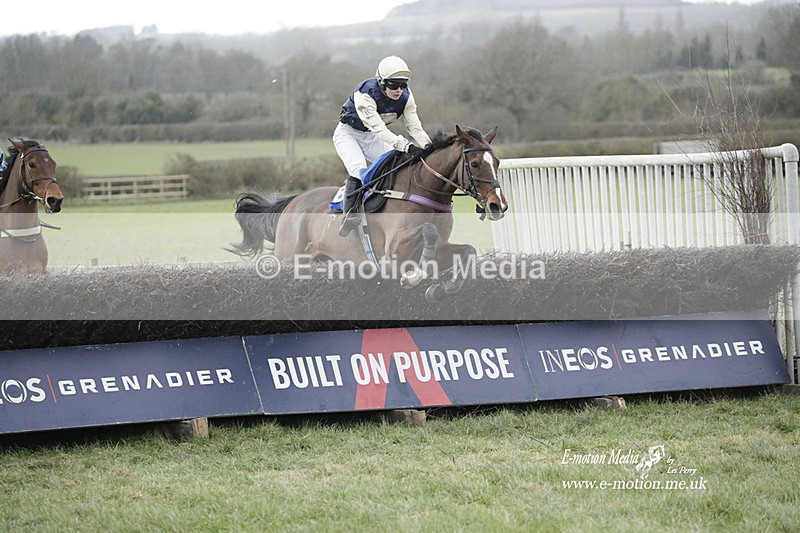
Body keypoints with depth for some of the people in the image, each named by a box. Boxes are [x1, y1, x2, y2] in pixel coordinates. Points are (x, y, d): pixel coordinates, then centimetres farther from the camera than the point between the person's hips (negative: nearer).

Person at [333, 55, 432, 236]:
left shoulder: (406, 97, -17)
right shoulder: (365, 95, -36)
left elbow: (414, 127, -19)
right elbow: (378, 129, -44)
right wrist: (407, 147, -54)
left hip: (372, 139, 6)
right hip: (348, 134, -6)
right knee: (358, 170, -30)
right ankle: (350, 215, -34)